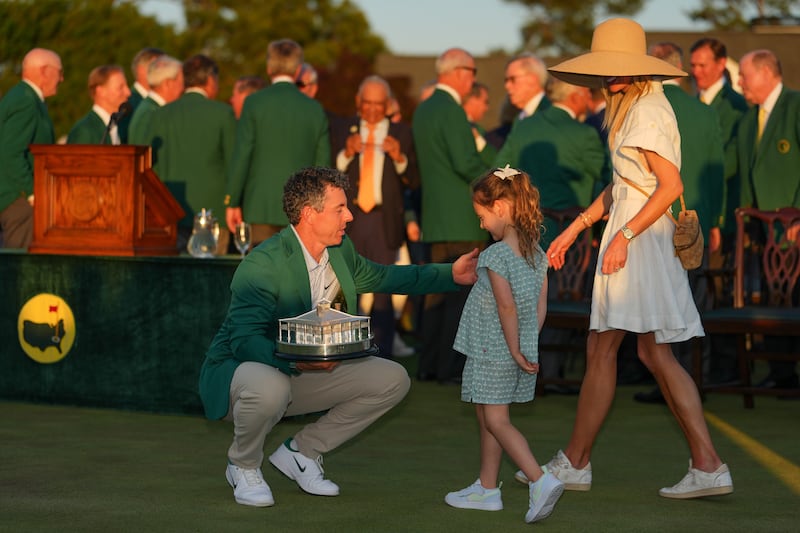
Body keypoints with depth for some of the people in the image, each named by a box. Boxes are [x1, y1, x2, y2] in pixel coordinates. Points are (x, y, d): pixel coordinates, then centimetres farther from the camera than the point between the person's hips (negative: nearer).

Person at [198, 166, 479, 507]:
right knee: (269, 387, -43)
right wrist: (296, 360, -48)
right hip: (239, 368, -8)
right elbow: (244, 340, -31)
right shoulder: (263, 264, -26)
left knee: (392, 379, -3)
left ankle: (301, 452, 6)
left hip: (307, 373, 8)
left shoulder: (340, 251, -1)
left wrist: (451, 275, 12)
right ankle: (243, 467, -9)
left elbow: (377, 276, 20)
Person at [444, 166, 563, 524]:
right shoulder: (537, 253, 5)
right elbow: (540, 308, 7)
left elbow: (507, 307, -23)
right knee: (488, 420, 18)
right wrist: (526, 347, 12)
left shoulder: (496, 255, -19)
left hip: (492, 353, -8)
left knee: (495, 421, -5)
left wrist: (515, 350, -16)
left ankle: (541, 481, -18)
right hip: (521, 349, 8)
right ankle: (487, 489, 25)